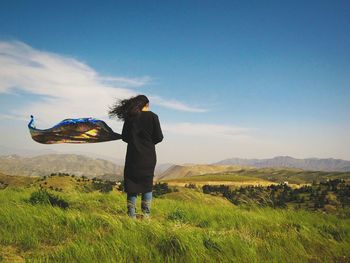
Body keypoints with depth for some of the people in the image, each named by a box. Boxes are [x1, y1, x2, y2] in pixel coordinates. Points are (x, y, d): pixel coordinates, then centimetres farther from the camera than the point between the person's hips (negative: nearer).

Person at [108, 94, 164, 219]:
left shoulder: (130, 117, 2)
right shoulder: (152, 116, -3)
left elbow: (124, 137, 3)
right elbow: (159, 137, -5)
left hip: (133, 155, 1)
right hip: (148, 156, -1)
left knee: (132, 185, 7)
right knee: (147, 185, 9)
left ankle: (131, 214, 6)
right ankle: (146, 215, 8)